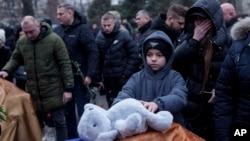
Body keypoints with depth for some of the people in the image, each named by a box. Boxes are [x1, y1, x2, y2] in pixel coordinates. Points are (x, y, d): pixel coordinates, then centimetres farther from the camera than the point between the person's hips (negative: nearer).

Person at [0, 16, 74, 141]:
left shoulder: (54, 40, -13)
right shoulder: (21, 42, 2)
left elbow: (65, 64, -11)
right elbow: (15, 59, 16)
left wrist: (68, 88, -13)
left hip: (53, 92, -4)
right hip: (33, 92, 4)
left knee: (59, 122, 4)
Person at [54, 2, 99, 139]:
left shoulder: (83, 29, -10)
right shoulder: (57, 30, 6)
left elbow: (93, 53, -14)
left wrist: (89, 75, -18)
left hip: (80, 78, -5)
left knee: (83, 112, 2)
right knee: (68, 111, 15)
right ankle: (72, 137, 28)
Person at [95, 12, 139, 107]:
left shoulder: (124, 36, -6)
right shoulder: (99, 38, 4)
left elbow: (134, 56, -6)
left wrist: (127, 74, -10)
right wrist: (98, 78, 3)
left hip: (123, 79, -3)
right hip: (107, 80, 4)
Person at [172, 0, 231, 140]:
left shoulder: (226, 41, -5)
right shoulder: (188, 38, 5)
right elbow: (174, 62, -9)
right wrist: (194, 40, -15)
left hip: (214, 105, -2)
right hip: (189, 103, 3)